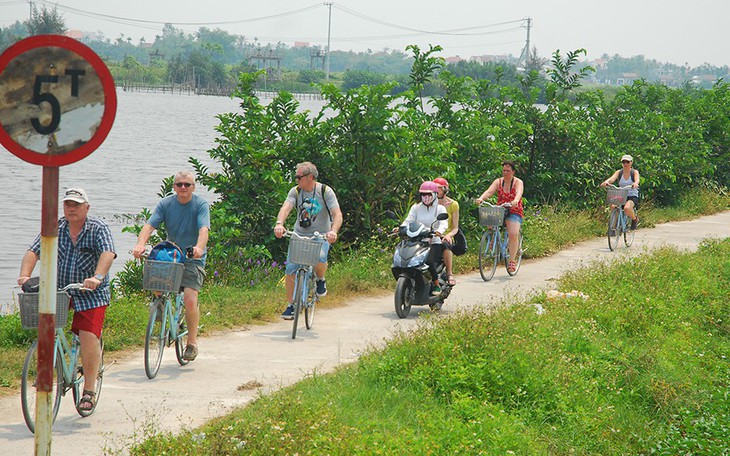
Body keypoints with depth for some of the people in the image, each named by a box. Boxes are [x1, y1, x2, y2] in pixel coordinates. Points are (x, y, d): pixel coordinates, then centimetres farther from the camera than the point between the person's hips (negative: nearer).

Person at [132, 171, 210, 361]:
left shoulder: (201, 205, -7)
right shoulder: (166, 204, 0)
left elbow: (204, 229, -22)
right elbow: (150, 225, -12)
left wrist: (199, 247, -43)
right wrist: (140, 245, -31)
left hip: (193, 260, -4)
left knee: (190, 300, -17)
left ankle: (192, 342, 1)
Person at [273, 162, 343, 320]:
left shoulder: (325, 191, -9)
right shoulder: (296, 191, -2)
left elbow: (337, 214, -19)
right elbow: (285, 208, -19)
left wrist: (333, 231, -39)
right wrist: (279, 224, -41)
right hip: (299, 235, 3)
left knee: (319, 258, -33)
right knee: (291, 269, -7)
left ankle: (321, 280, 0)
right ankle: (290, 305, 7)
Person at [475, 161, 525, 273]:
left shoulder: (518, 182, -3)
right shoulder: (498, 182, 5)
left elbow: (519, 193, -24)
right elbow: (489, 191, -11)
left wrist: (515, 201, -47)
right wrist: (481, 198, -33)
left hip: (514, 212, -3)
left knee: (513, 234, -24)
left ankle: (512, 260, -15)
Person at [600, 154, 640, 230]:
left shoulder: (634, 172, -1)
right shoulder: (619, 172, 4)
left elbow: (637, 179, -23)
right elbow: (612, 178, -16)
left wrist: (635, 183, -49)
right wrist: (606, 182, -40)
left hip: (632, 196, -3)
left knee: (627, 208, -34)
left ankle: (635, 219, -1)